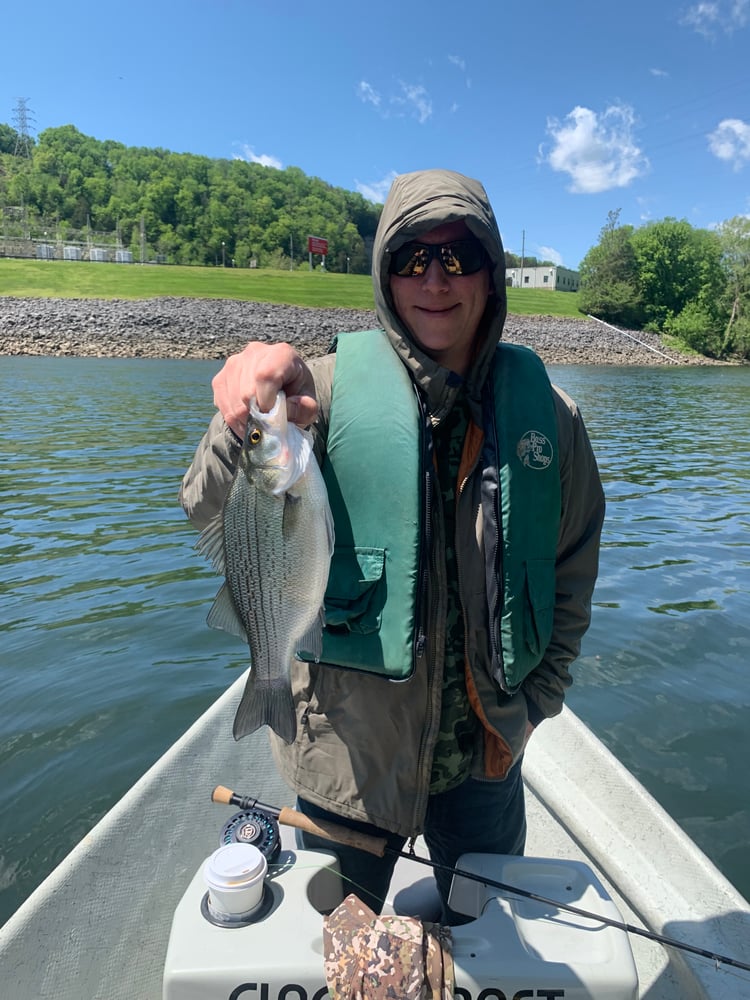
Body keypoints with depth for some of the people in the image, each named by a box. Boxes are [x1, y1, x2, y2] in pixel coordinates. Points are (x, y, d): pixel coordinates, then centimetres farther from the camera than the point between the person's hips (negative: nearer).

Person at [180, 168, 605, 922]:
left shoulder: (546, 412, -5)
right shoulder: (331, 388, -14)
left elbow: (572, 576, 4)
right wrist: (245, 426, -42)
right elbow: (211, 516, -22)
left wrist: (530, 706, 2)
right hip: (346, 750, -2)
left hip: (484, 754, 3)